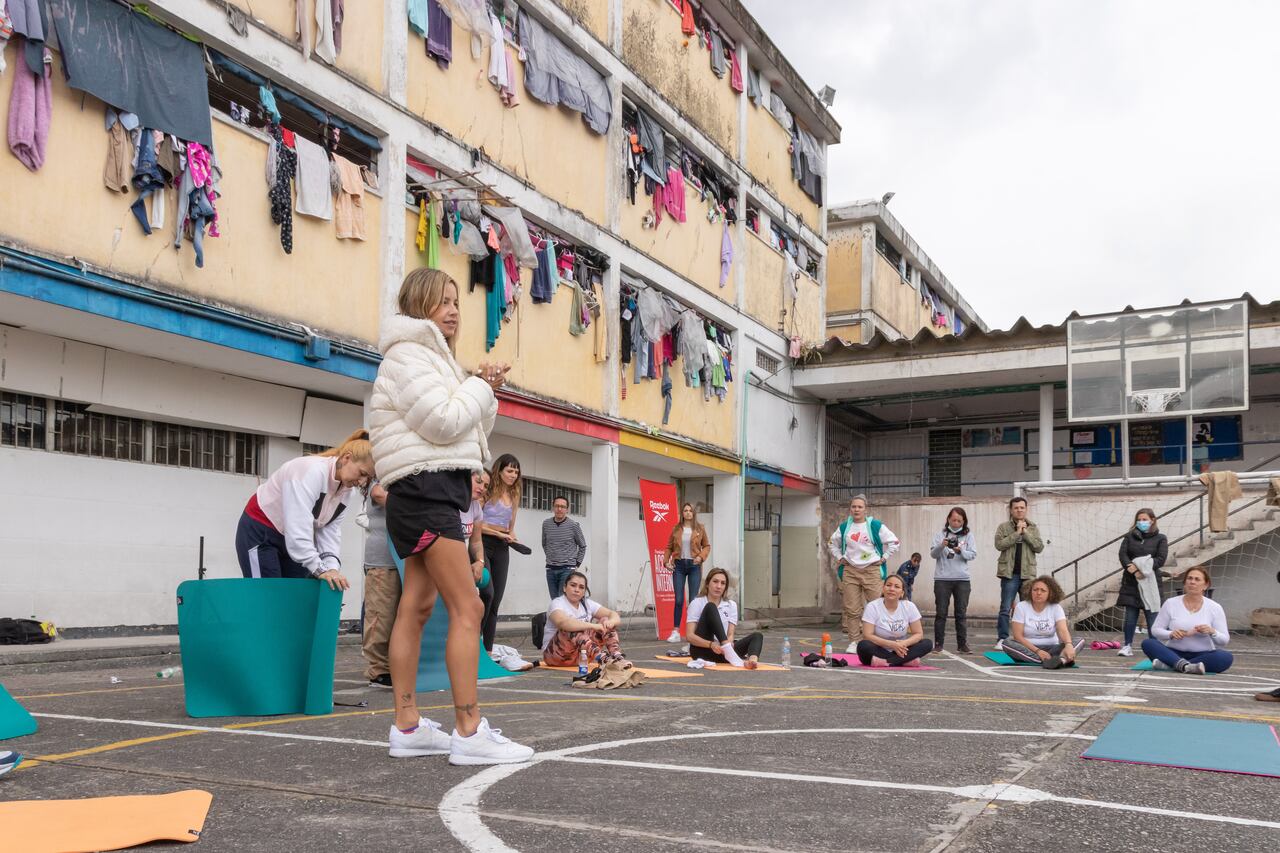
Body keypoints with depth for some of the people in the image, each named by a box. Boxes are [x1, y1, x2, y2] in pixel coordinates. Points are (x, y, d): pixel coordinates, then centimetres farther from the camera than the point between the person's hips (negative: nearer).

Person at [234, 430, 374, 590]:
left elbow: (330, 530, -8)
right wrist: (320, 569, -39)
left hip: (295, 541, 8)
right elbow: (298, 526, -37)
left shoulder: (346, 489, -4)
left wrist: (332, 567, -24)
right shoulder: (312, 471, -30)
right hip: (260, 534, -8)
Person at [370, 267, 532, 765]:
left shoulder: (430, 357, 24)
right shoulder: (408, 355, -7)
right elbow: (444, 422, -19)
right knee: (467, 608, -14)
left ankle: (407, 728, 11)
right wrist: (481, 385, -4)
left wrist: (486, 392, 7)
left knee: (416, 608, 8)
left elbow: (471, 429, 23)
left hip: (434, 494, 10)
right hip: (426, 488, -10)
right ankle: (469, 732, -14)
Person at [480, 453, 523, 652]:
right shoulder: (489, 491, -5)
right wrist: (498, 533, -13)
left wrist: (512, 537, 4)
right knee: (488, 592, -20)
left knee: (496, 599, 3)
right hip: (484, 543, -7)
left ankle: (488, 649, 6)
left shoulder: (514, 495, 17)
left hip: (502, 548, 7)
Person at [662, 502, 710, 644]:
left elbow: (707, 546, 8)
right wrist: (666, 561, -4)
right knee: (678, 599, -2)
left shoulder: (700, 529, 5)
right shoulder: (676, 529, 7)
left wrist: (701, 557, -9)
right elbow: (669, 547, 9)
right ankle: (676, 631, 0)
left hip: (694, 565, 0)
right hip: (679, 565, 0)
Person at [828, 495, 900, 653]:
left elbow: (893, 542, 5)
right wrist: (839, 558, 15)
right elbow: (832, 543, 26)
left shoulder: (876, 526, 1)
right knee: (852, 609, 1)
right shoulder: (844, 527, 11)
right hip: (850, 571, 3)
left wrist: (884, 558, 1)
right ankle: (854, 642, 8)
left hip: (872, 570, -3)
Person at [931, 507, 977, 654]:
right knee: (941, 612, 2)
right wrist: (942, 546, -23)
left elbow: (973, 555, -3)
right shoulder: (940, 534, 3)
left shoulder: (968, 535, 5)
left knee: (962, 613, 3)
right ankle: (938, 643, 7)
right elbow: (933, 554, -3)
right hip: (942, 578, -1)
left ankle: (962, 644, 8)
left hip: (962, 579, 1)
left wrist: (961, 550, -22)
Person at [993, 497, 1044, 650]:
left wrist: (1025, 532, -10)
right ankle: (1002, 639, 0)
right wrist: (1017, 533, -14)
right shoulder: (1003, 527, 3)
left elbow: (1039, 547, -2)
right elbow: (999, 544, -12)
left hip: (1027, 573, 3)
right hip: (1010, 574, -3)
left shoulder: (1033, 528, 10)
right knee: (1005, 609, -4)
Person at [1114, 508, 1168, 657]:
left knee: (1151, 615, -1)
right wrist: (1132, 569, -17)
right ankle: (1127, 645, 6)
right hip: (1130, 581, 2)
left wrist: (1143, 569, -17)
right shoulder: (1129, 537, 12)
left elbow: (1161, 559, -6)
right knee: (1130, 615, 2)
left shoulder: (1160, 538, 6)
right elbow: (1122, 554, 0)